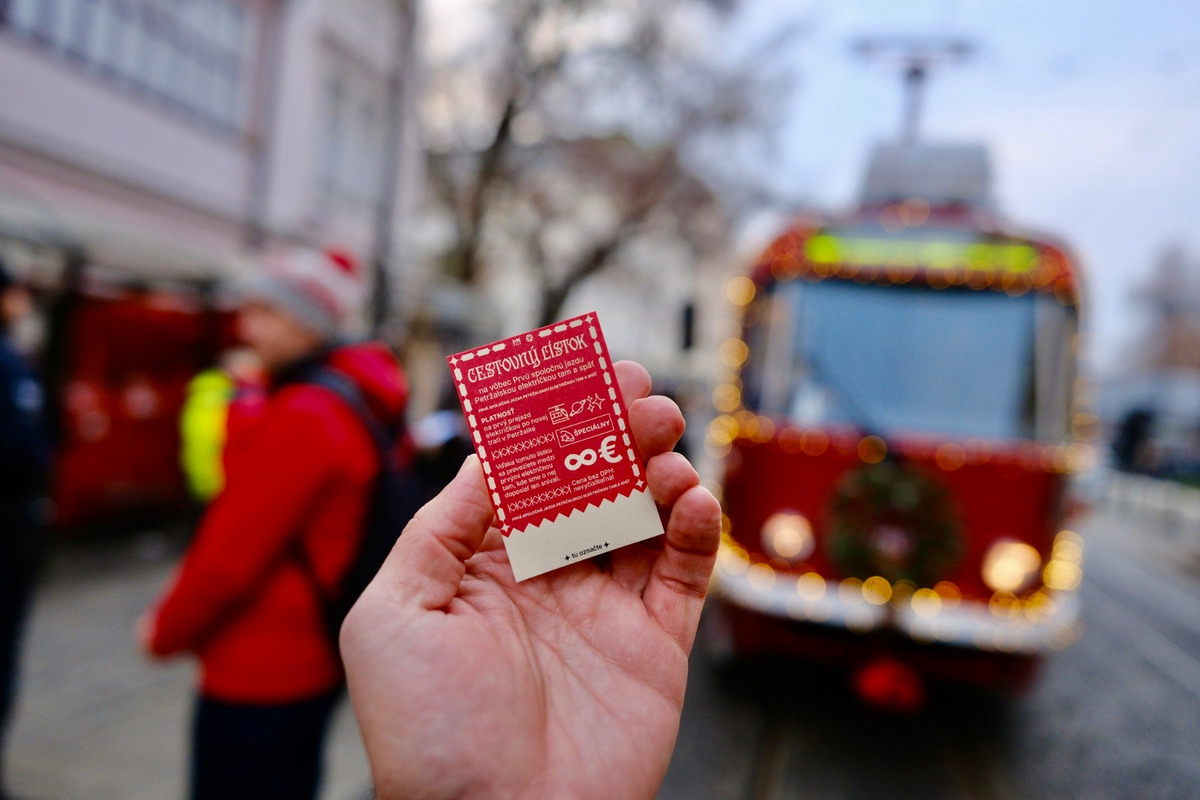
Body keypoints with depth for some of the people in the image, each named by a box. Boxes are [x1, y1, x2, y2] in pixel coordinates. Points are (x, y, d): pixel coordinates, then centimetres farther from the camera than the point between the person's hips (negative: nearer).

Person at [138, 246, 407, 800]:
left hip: (260, 675, -9)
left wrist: (166, 631, -4)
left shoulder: (302, 417, -21)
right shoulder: (350, 406, 8)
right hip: (305, 664, 9)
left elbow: (233, 555, -20)